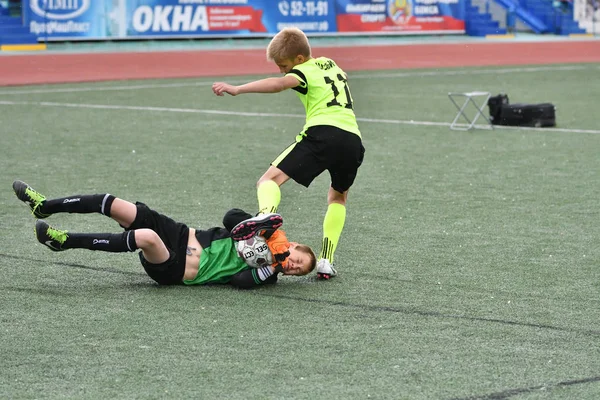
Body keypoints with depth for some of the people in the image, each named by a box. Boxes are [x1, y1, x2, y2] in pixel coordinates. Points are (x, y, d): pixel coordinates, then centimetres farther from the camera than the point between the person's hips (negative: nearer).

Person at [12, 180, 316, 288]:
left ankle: (65, 241, -26)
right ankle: (45, 206, 2)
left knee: (145, 236, -36)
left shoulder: (267, 276, -6)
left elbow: (240, 281, -23)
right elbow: (231, 218, 2)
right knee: (111, 204, -8)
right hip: (183, 236, 6)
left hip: (176, 270, -6)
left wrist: (270, 266, -30)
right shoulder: (267, 232, 8)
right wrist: (258, 224, -13)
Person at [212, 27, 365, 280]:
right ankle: (326, 261, 19)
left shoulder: (304, 72, 7)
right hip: (353, 138, 7)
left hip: (322, 132, -7)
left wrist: (237, 89, -26)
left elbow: (279, 84, -16)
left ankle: (266, 215, -42)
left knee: (270, 180, -7)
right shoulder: (330, 65, 29)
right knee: (337, 197, 30)